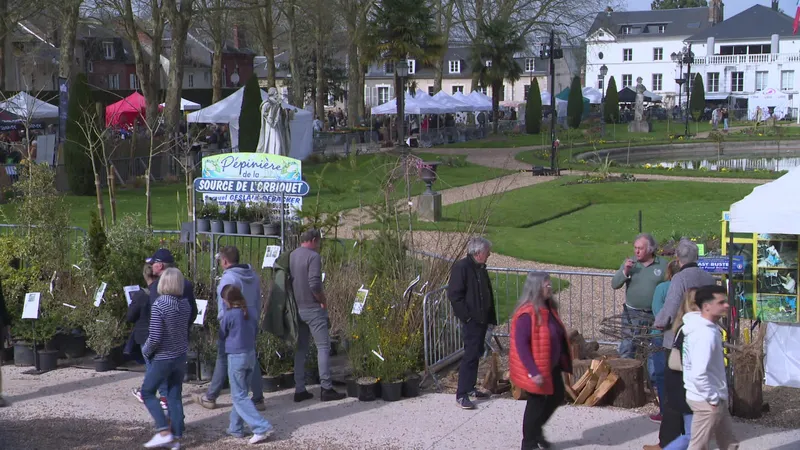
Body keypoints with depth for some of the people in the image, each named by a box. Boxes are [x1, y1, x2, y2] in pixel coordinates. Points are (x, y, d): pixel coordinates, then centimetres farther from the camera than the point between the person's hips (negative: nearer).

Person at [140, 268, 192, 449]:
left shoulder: (159, 305, -19)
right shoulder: (185, 304, -1)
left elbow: (154, 337, -20)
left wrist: (145, 351, -4)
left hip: (163, 358, -6)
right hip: (181, 357, 6)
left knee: (147, 392, 9)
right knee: (175, 396, 12)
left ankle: (164, 432, -1)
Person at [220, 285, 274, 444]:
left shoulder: (228, 315, -14)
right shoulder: (251, 313, 3)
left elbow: (222, 336, 1)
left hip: (236, 357, -7)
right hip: (251, 354, 7)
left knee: (239, 396, -2)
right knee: (241, 393, 17)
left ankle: (262, 427, -13)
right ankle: (236, 428, 22)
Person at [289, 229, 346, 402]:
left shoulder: (291, 256, 11)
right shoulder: (313, 256, -13)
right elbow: (314, 284, -22)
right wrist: (323, 300, -7)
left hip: (297, 308, 7)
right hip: (313, 308, -7)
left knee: (300, 348, 11)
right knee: (323, 346, -3)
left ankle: (299, 389, 10)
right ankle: (326, 388, -5)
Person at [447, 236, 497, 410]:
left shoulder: (481, 268, 12)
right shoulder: (461, 267, -15)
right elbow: (454, 295, -19)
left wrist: (489, 317, 14)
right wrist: (467, 316, -18)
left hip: (481, 319, 9)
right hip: (471, 321, -9)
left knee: (476, 354, 15)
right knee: (470, 355, -9)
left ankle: (470, 388, 26)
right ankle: (461, 394, -5)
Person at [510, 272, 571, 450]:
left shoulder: (548, 308, 4)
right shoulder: (527, 314, -25)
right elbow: (521, 345, -27)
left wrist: (563, 360, 16)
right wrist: (534, 372, -28)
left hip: (551, 366, 9)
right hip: (536, 369, -9)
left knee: (557, 397, 19)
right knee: (536, 403, 5)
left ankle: (535, 429, 39)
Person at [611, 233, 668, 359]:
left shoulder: (663, 264, -1)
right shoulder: (629, 263, 3)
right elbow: (614, 284, 0)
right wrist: (625, 271, -17)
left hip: (655, 316, 0)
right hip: (632, 314, 0)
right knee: (626, 351, -4)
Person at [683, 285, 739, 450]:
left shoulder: (707, 327, 6)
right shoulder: (705, 334, -26)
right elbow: (698, 374, -31)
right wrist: (713, 399, -19)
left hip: (715, 399, 10)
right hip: (706, 401, -10)